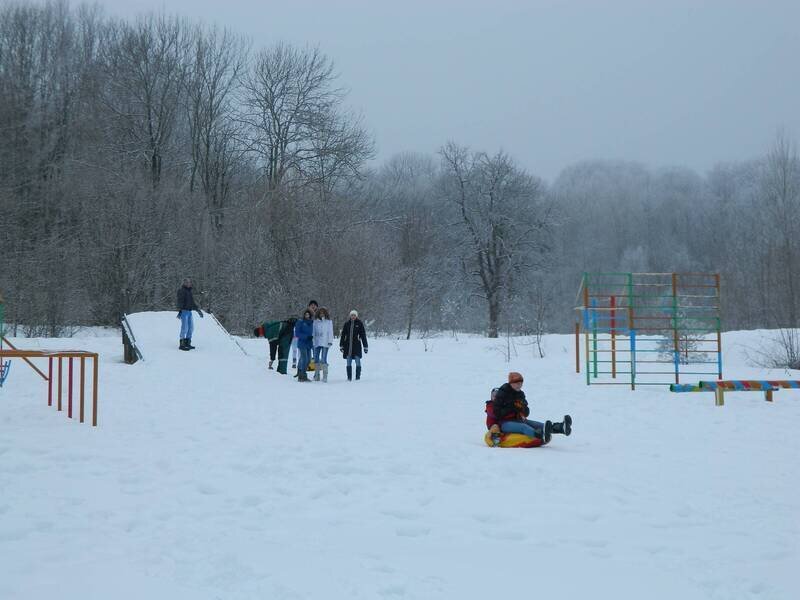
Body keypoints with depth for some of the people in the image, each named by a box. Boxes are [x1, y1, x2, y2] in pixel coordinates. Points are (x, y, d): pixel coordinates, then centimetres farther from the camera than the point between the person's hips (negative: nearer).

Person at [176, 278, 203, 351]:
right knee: (185, 328, -11)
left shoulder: (189, 291, 18)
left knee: (191, 328, 10)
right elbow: (180, 301, -18)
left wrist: (198, 310, 25)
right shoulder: (181, 290, -8)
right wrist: (180, 310, -28)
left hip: (189, 312, 9)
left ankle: (187, 343, 18)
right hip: (184, 311, -9)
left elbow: (192, 303, 26)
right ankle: (182, 345, -7)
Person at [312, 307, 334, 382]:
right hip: (316, 343, 4)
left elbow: (330, 332, 4)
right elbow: (313, 331, 13)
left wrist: (330, 341, -4)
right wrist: (312, 341, 8)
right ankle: (316, 375, 14)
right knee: (316, 359, 6)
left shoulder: (329, 321, 4)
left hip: (325, 343, -4)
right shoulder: (315, 321, 10)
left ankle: (325, 375, -8)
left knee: (323, 359, -10)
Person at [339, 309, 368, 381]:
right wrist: (341, 345, 9)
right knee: (348, 362, 5)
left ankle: (358, 377, 4)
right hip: (348, 346, 3)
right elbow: (343, 335, 12)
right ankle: (349, 377, 10)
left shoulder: (359, 324, 2)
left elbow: (363, 335, 2)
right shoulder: (347, 324, 8)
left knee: (358, 362, -2)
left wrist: (365, 346, 0)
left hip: (357, 345, -2)